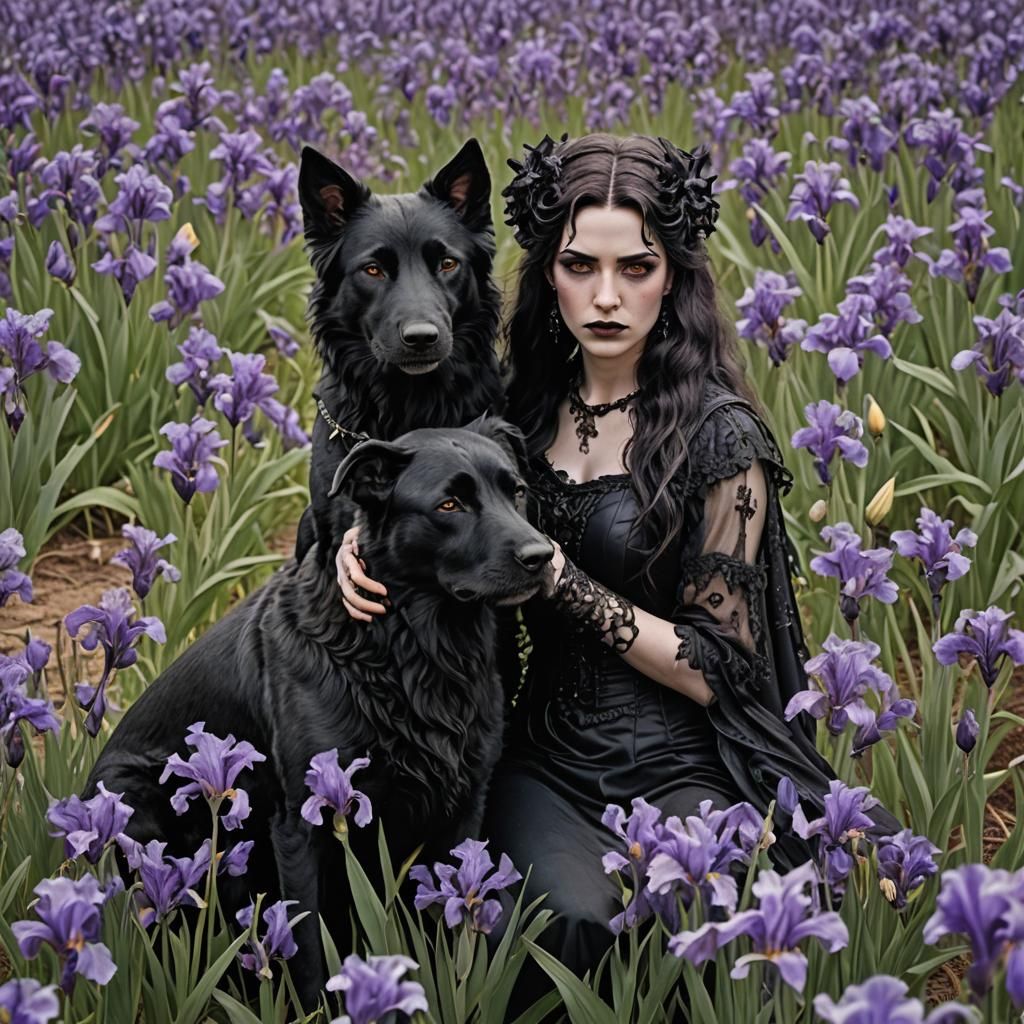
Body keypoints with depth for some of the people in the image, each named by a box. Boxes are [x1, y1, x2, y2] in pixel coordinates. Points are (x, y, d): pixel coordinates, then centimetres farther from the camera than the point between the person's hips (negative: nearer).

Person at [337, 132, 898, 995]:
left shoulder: (719, 436, -10)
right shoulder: (528, 405, 5)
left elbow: (716, 670, -8)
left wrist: (558, 576, -17)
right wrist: (367, 533, -7)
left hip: (680, 770, -3)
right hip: (545, 755, 3)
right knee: (567, 914, -31)